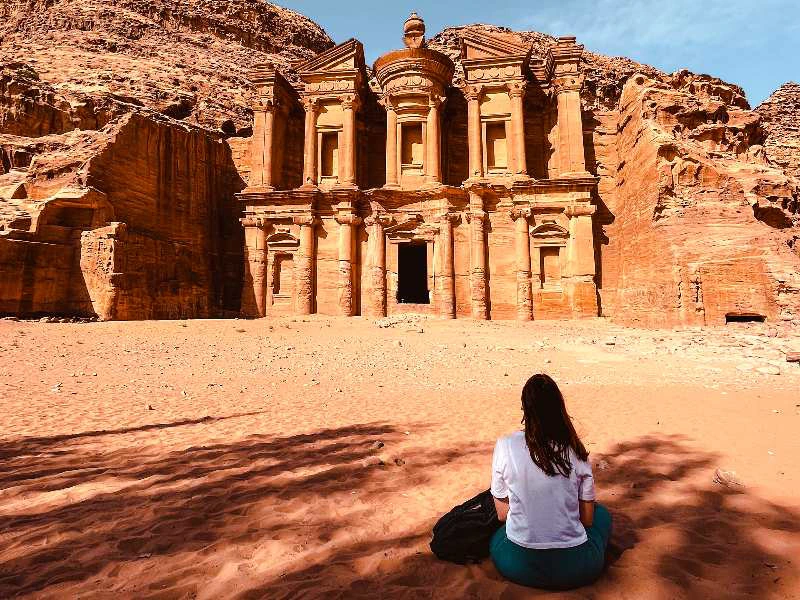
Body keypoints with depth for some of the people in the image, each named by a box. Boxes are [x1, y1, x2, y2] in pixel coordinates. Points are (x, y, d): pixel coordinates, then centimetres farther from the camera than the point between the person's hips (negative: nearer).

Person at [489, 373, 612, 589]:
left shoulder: (505, 446, -11)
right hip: (575, 569, 0)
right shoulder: (575, 450, -8)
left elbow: (502, 514, -2)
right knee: (602, 513, 27)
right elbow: (587, 518, 1)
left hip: (518, 565, 0)